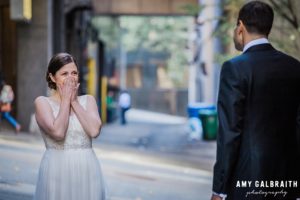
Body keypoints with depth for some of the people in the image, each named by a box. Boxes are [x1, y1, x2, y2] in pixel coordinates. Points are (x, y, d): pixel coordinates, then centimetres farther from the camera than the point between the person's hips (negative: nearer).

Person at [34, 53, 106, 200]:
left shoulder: (88, 100, 8)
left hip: (88, 171, 3)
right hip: (57, 171, -3)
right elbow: (58, 133, -17)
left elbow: (94, 131, -10)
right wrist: (66, 100, -7)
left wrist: (74, 101, -4)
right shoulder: (42, 102, -1)